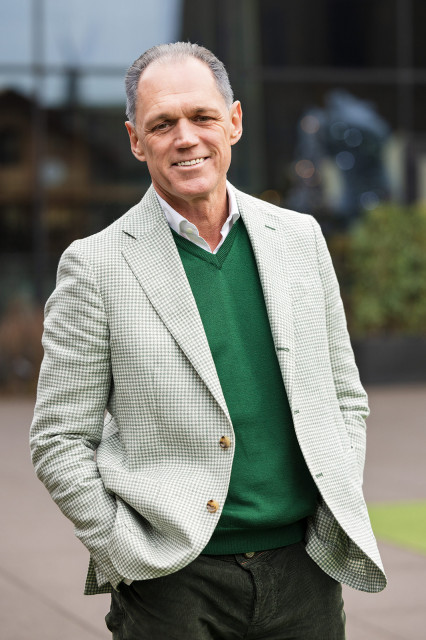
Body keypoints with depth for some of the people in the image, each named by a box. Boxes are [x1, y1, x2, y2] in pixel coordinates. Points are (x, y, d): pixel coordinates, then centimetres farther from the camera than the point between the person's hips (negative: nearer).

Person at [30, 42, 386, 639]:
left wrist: (339, 517, 4)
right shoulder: (96, 265, -4)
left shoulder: (299, 237, 8)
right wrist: (131, 559, -9)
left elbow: (346, 400, 15)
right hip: (173, 586, -3)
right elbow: (59, 440, -3)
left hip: (305, 572, 3)